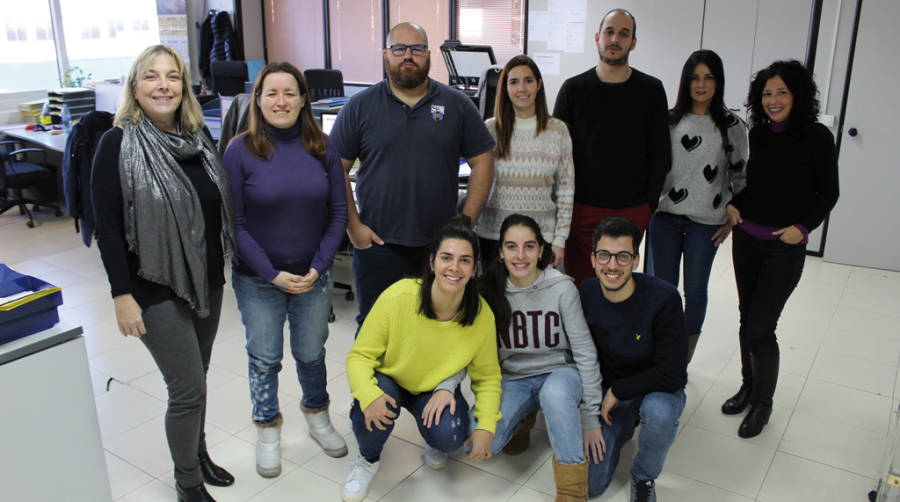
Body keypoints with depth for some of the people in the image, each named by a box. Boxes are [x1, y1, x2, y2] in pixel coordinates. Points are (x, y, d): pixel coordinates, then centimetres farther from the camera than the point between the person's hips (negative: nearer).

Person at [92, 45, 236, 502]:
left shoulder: (198, 136, 4)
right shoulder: (117, 145, -12)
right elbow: (107, 228, -12)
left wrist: (225, 264, 12)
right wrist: (122, 295, -14)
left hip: (207, 281, 5)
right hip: (157, 289, -5)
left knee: (193, 380, 18)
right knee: (187, 389, -1)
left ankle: (197, 453, 40)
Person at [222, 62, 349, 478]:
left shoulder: (322, 147, -3)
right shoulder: (240, 151, -9)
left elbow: (338, 212, 0)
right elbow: (234, 222, -8)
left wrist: (318, 266, -9)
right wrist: (271, 273, -14)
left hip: (314, 276, 2)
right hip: (258, 280, -1)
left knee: (311, 353, 16)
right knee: (264, 358, 12)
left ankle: (317, 415, 42)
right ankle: (267, 431, 34)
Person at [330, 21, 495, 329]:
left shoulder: (457, 105, 4)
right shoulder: (360, 106, 1)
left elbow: (482, 162, 5)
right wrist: (353, 227, -5)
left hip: (440, 244, 1)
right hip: (377, 243, -1)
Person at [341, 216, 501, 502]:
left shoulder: (482, 316, -21)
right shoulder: (397, 297, -29)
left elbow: (487, 377, -6)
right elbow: (359, 356, -20)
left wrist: (486, 427, -19)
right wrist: (369, 396, -38)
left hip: (438, 388, 1)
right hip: (390, 381, -1)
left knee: (449, 437, -28)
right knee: (374, 409, -33)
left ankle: (435, 444, 14)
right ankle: (368, 459, 3)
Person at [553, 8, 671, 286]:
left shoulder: (652, 90, 5)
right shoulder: (573, 89, 3)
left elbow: (659, 154, 7)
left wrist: (650, 204, 1)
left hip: (632, 211, 1)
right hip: (582, 210, 0)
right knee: (578, 284, 3)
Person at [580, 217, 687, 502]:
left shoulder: (664, 299, -25)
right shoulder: (586, 294, -12)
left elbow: (672, 375, -25)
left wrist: (617, 390, -18)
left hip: (657, 391, -3)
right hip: (606, 394, 3)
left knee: (659, 411, -39)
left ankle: (644, 478, -5)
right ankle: (624, 427, 23)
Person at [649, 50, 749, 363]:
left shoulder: (732, 126, 1)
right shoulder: (669, 120, 4)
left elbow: (740, 176, 5)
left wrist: (731, 220, 1)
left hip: (706, 222, -1)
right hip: (665, 217, 1)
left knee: (695, 290, 6)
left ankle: (684, 360, 21)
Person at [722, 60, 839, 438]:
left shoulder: (816, 137, -8)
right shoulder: (757, 134, 4)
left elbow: (828, 193, -2)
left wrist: (803, 227, -13)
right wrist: (733, 204, 0)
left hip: (785, 246, -5)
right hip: (746, 239, 5)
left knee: (760, 327, -5)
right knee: (747, 319, 14)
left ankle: (763, 403, 15)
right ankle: (748, 385, 33)